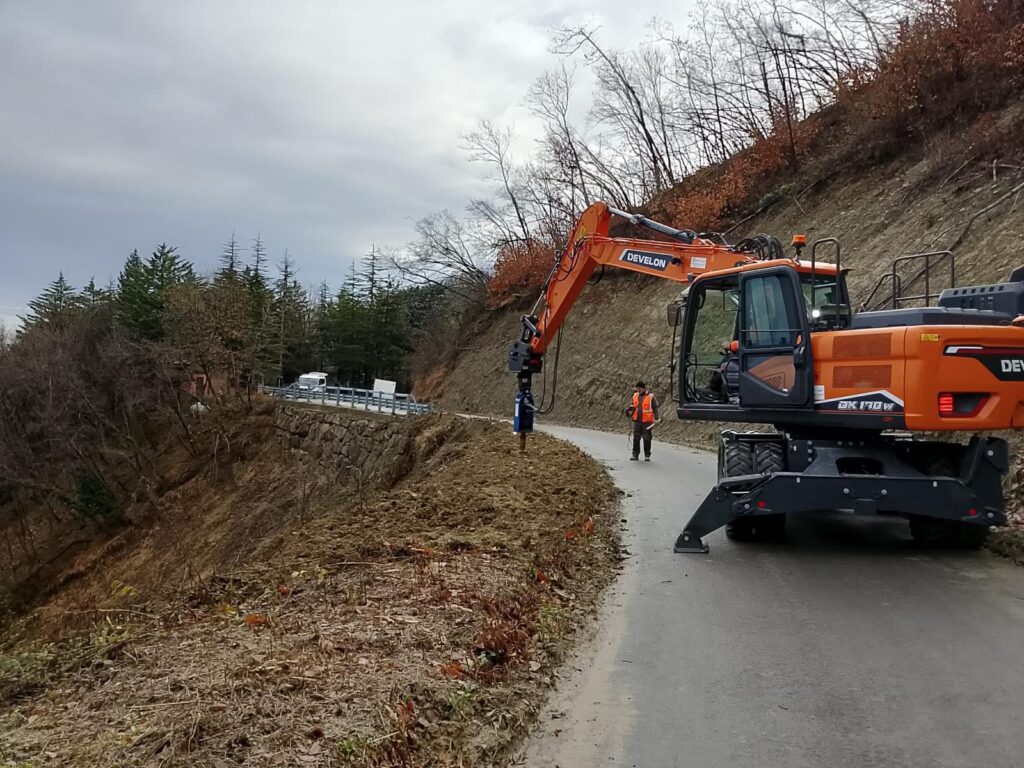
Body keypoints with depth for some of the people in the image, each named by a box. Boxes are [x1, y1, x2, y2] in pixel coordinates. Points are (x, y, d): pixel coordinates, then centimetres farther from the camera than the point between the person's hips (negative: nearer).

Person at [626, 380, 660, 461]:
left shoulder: (651, 396, -5)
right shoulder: (635, 395, 10)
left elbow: (655, 408, -4)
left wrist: (656, 419, -12)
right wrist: (630, 408, 2)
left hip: (647, 422, -4)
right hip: (637, 421, 4)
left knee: (647, 439, 0)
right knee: (636, 438, 5)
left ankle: (647, 455, 10)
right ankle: (635, 455, 12)